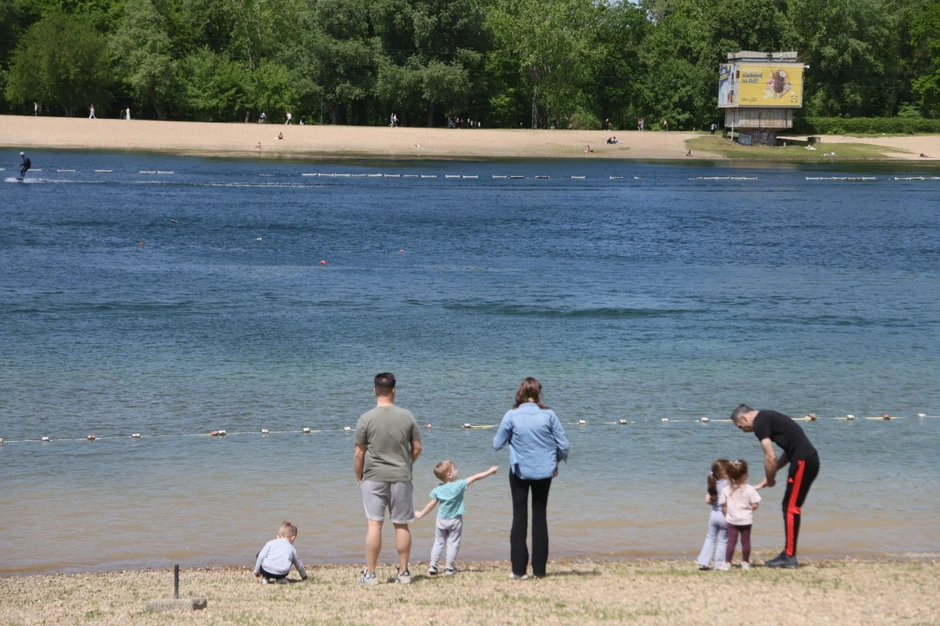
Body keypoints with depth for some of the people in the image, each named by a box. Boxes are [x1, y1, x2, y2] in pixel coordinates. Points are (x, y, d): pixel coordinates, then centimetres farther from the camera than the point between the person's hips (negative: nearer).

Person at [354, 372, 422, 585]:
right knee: (402, 525, 9)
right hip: (401, 478, 2)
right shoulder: (407, 417, -1)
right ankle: (403, 572, 15)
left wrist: (359, 478, 10)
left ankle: (370, 574, -2)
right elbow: (417, 448, 5)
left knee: (374, 525, -2)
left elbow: (359, 453, -4)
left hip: (374, 478, -2)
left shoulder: (366, 419, -8)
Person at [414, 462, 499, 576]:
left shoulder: (437, 490, -5)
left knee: (438, 542, 13)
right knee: (453, 543, 5)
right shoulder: (459, 485, -15)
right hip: (455, 520, -3)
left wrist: (420, 514, 14)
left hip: (441, 520, 3)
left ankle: (433, 566, 9)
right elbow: (475, 478, -12)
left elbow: (431, 504, 0)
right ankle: (449, 567, 5)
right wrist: (490, 472, -5)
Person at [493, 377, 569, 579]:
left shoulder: (512, 416, -10)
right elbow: (563, 445, -5)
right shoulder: (548, 415, -8)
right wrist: (556, 461, 13)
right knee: (540, 517, 11)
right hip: (544, 471, 1)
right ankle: (539, 569, 10)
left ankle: (519, 568, 3)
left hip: (519, 471, -1)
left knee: (519, 517, 8)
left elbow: (497, 444, -3)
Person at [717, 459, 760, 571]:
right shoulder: (749, 489, -10)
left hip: (732, 520, 1)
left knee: (731, 541, 4)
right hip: (746, 520, -1)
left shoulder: (726, 489, -5)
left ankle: (727, 563, -1)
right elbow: (755, 505, -10)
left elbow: (723, 505, -2)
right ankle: (745, 563, 19)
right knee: (746, 541, 10)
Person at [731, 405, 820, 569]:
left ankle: (790, 557, -5)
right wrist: (770, 476, 19)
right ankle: (788, 553, 18)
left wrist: (770, 480, 2)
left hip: (802, 462, -10)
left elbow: (771, 458, -14)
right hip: (810, 459, 10)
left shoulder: (760, 423, -8)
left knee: (791, 508, -6)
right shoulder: (767, 418, 21)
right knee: (790, 507, 14)